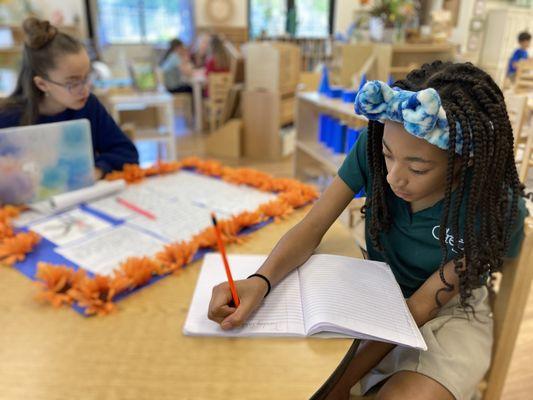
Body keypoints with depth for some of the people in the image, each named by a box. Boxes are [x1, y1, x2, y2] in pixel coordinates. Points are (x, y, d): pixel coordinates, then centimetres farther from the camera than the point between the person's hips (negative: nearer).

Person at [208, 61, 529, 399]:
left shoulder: (496, 209, -25)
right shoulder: (372, 147, -20)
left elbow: (421, 306, -20)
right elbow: (312, 228, -19)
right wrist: (260, 282, -39)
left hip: (448, 311, -1)